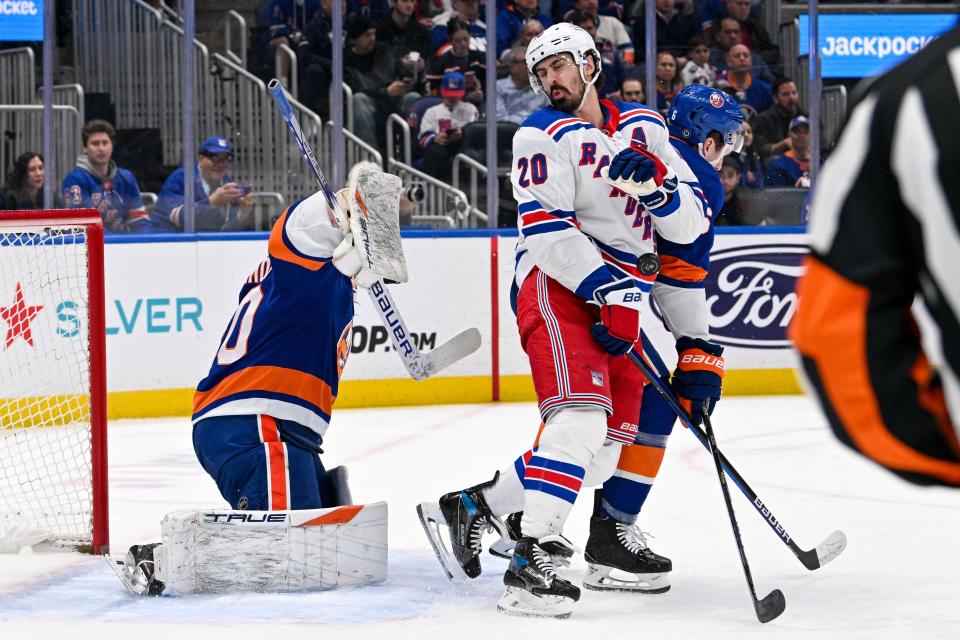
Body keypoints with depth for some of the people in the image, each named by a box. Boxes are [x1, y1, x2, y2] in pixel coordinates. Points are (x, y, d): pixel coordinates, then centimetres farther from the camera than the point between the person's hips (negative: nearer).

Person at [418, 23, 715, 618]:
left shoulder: (645, 128, 14)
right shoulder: (546, 135, -3)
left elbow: (691, 224, 8)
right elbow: (547, 231, -14)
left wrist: (657, 184, -13)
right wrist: (610, 290, -23)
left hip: (621, 301, 7)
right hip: (559, 287, -7)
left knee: (600, 454, 6)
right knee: (581, 423, -26)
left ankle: (470, 507, 18)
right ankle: (534, 563, -30)